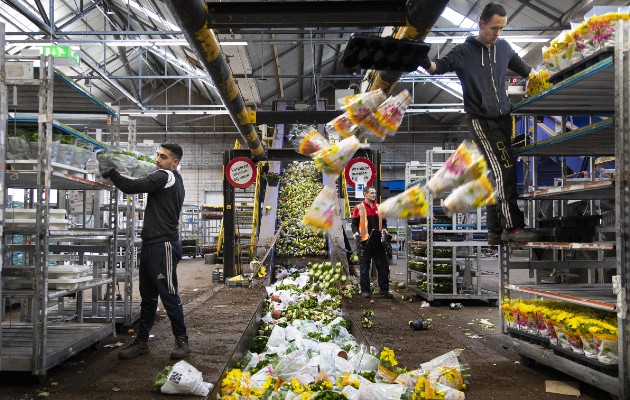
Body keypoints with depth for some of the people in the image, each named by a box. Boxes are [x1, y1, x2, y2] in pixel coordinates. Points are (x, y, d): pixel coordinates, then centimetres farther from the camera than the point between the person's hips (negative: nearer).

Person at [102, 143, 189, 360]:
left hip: (163, 246, -10)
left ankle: (181, 340, 7)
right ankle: (141, 342, 18)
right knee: (147, 297, 12)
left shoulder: (165, 176, -10)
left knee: (169, 295, -3)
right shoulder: (175, 181, 20)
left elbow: (133, 187, -18)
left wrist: (112, 173, -9)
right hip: (151, 244, 10)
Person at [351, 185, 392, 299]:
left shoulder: (379, 208, 13)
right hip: (365, 242, -3)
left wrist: (384, 229, 1)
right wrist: (355, 232, -15)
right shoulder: (358, 208, 1)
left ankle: (384, 289, 12)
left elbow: (383, 221, 21)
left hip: (378, 241, 4)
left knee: (383, 266, 3)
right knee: (364, 267, 3)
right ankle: (365, 290, 11)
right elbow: (354, 224, 3)